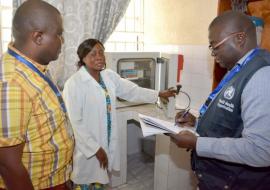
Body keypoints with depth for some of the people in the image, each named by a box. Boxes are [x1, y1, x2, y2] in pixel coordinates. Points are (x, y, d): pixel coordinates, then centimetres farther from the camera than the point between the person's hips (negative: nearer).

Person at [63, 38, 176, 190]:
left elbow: (132, 91, 11)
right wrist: (95, 148, -17)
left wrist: (159, 94, 10)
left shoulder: (109, 76, 0)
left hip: (107, 143, 6)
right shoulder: (74, 84, -19)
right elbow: (75, 123, -19)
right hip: (87, 147, -5)